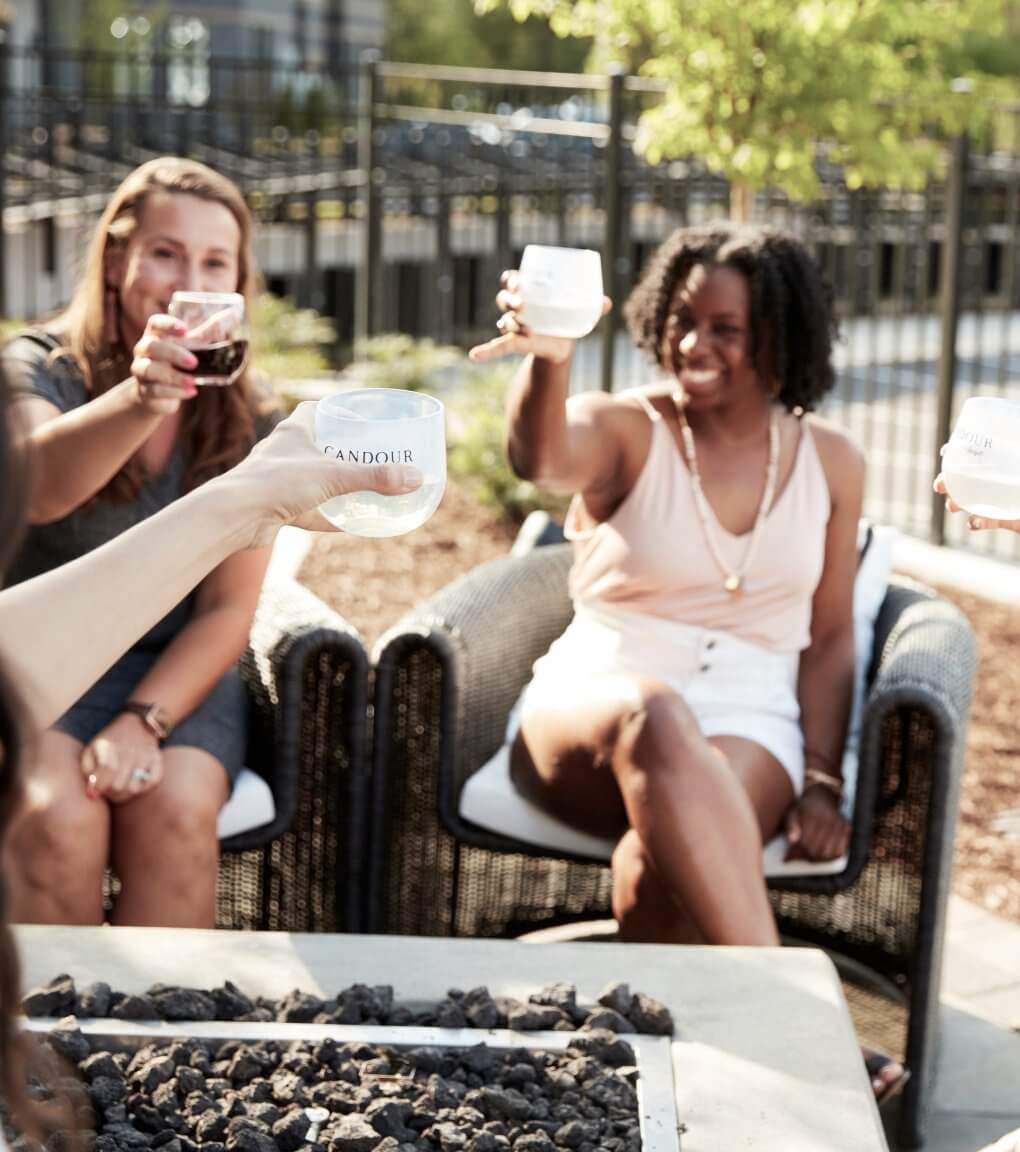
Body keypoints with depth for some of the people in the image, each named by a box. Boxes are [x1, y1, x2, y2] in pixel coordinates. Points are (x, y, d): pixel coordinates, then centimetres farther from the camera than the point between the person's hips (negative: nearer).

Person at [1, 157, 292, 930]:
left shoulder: (247, 421, 2)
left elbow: (230, 609, -1)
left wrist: (143, 721, -18)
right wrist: (140, 399, -49)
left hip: (176, 671, 2)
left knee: (175, 814, -28)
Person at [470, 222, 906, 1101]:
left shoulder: (829, 461, 12)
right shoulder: (624, 431, 4)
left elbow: (831, 639, 13)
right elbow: (540, 458, -22)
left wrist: (822, 783, -1)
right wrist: (548, 358, -44)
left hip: (751, 722, 1)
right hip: (592, 710, -1)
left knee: (662, 860, -36)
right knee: (654, 714, -41)